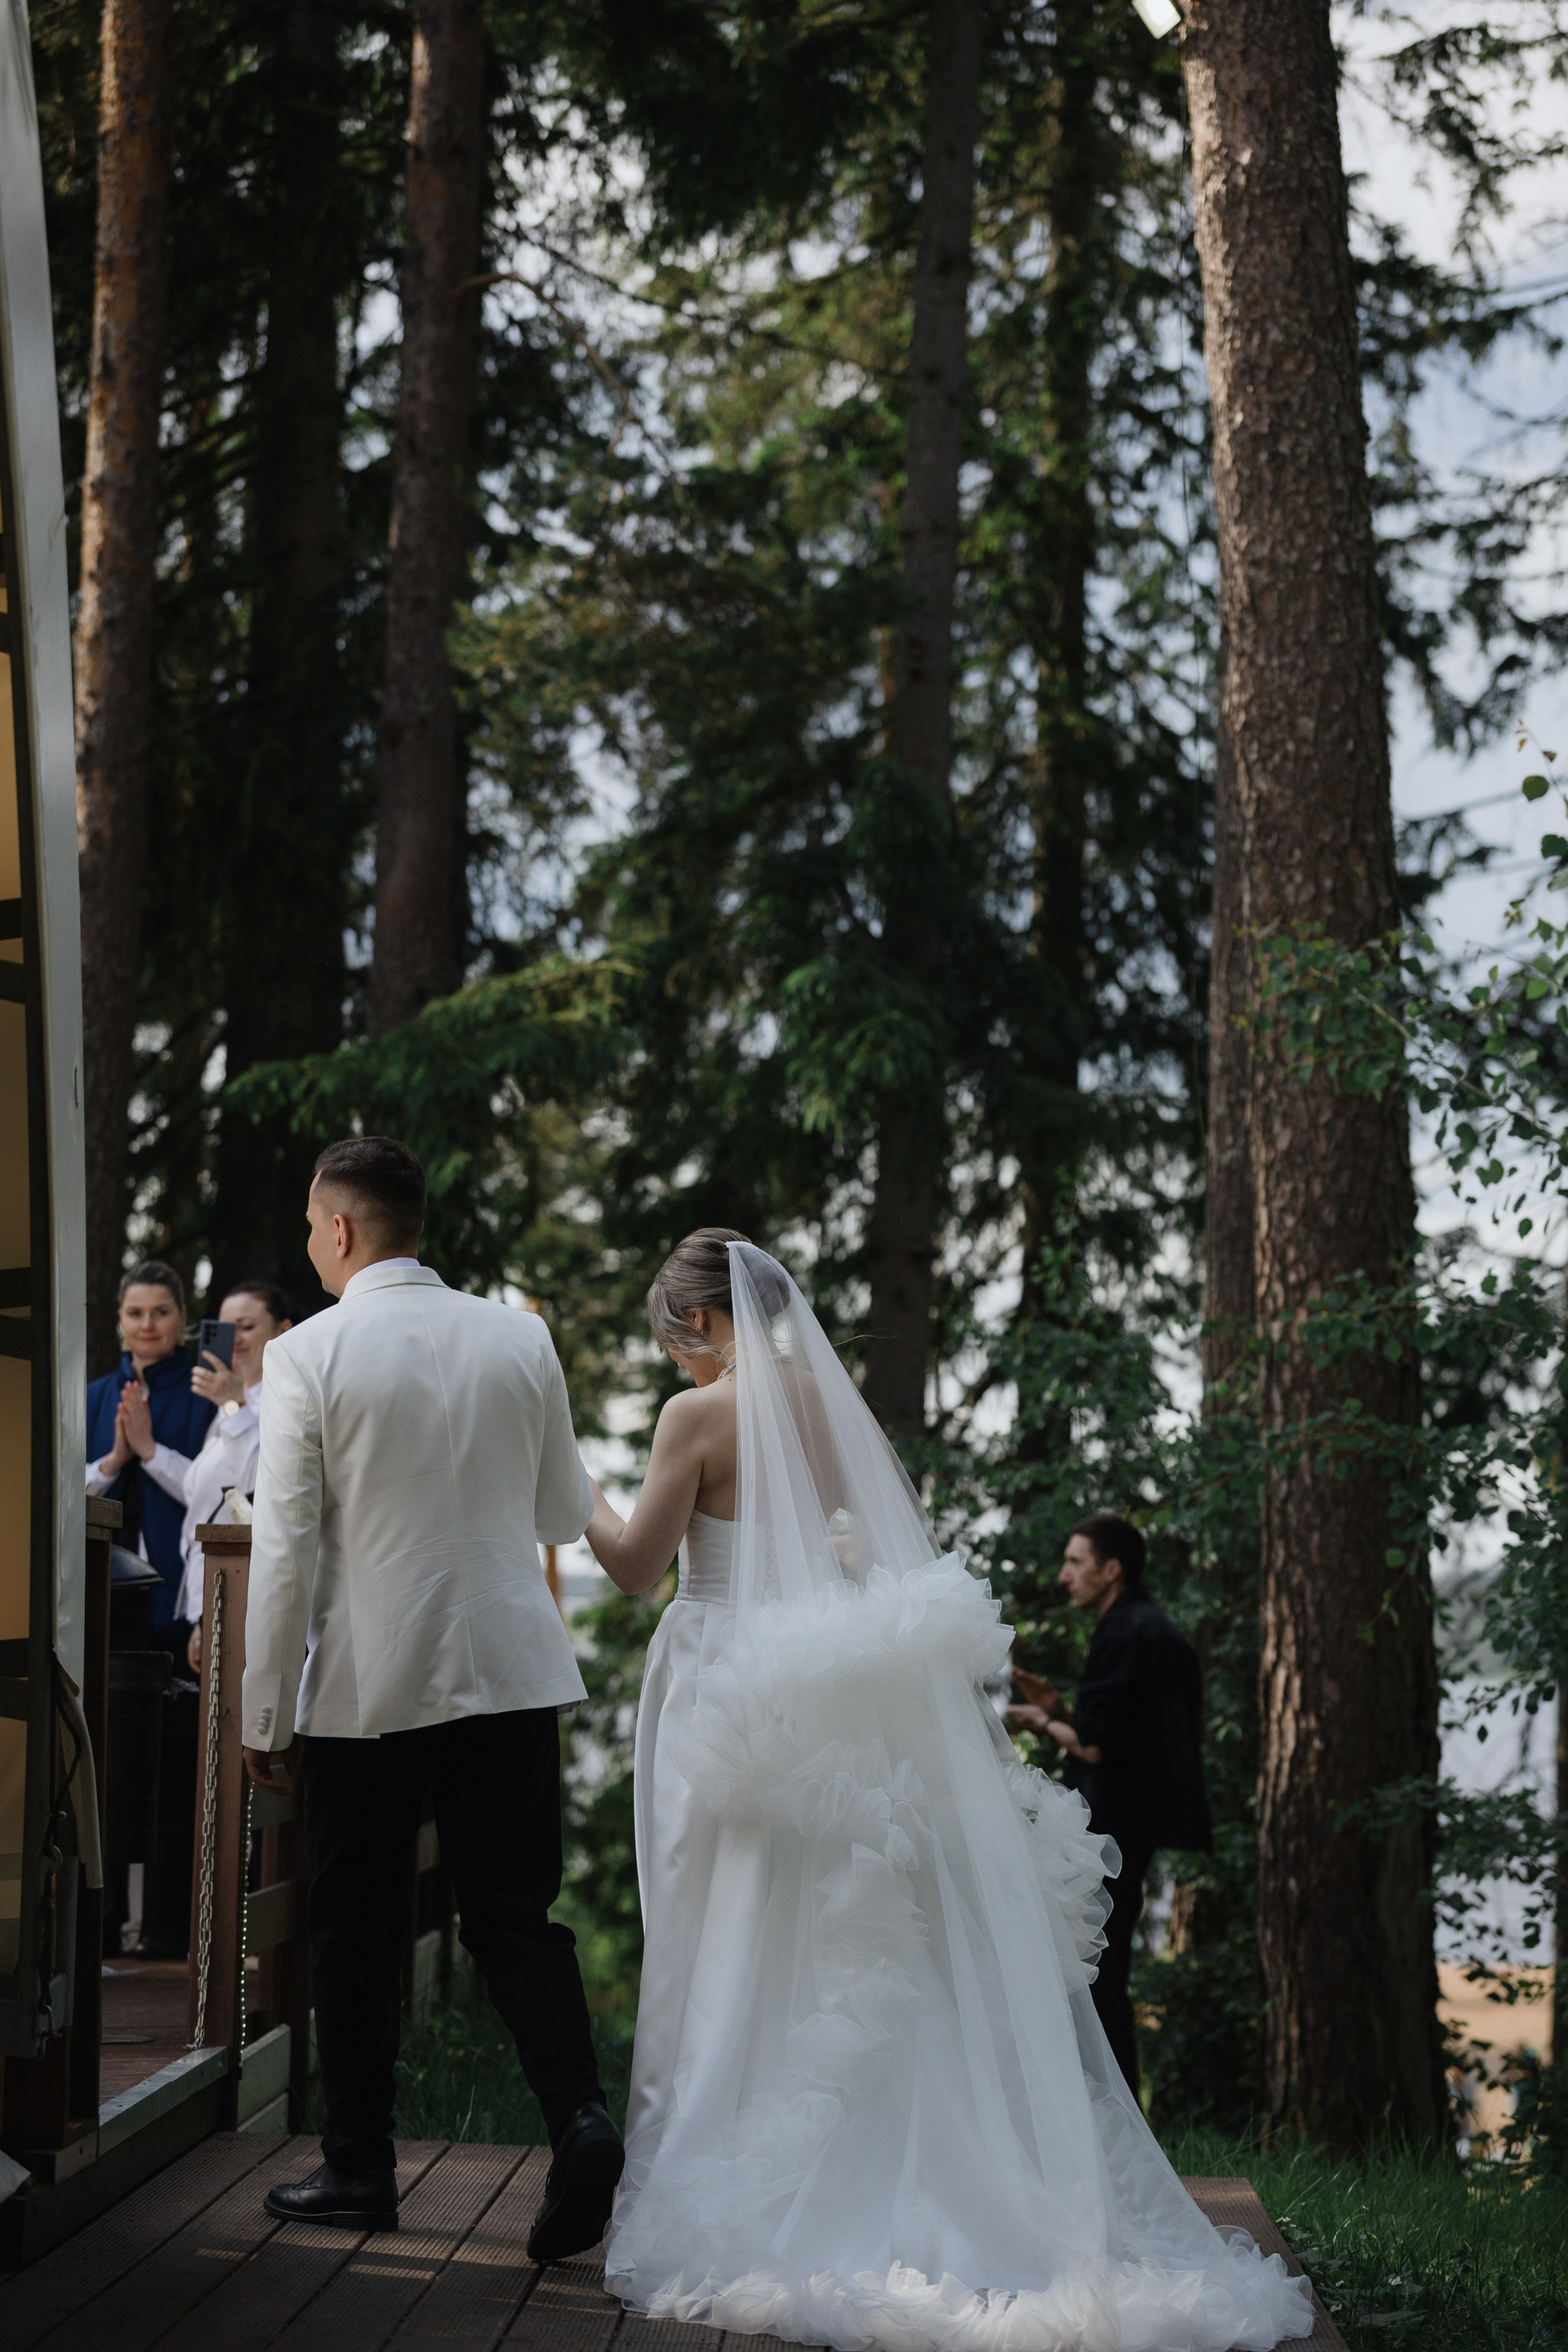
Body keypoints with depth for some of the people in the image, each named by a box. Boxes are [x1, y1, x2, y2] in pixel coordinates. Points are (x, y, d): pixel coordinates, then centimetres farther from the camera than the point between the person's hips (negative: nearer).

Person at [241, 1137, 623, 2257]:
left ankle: (360, 2165, 19)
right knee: (517, 1915, 8)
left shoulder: (307, 1356, -9)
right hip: (509, 1672, 3)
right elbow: (566, 1515, 10)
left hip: (364, 1688, -2)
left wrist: (266, 1716, -2)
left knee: (357, 1929, 10)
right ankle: (581, 2116, -11)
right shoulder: (520, 1338, 1)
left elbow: (285, 1553, -9)